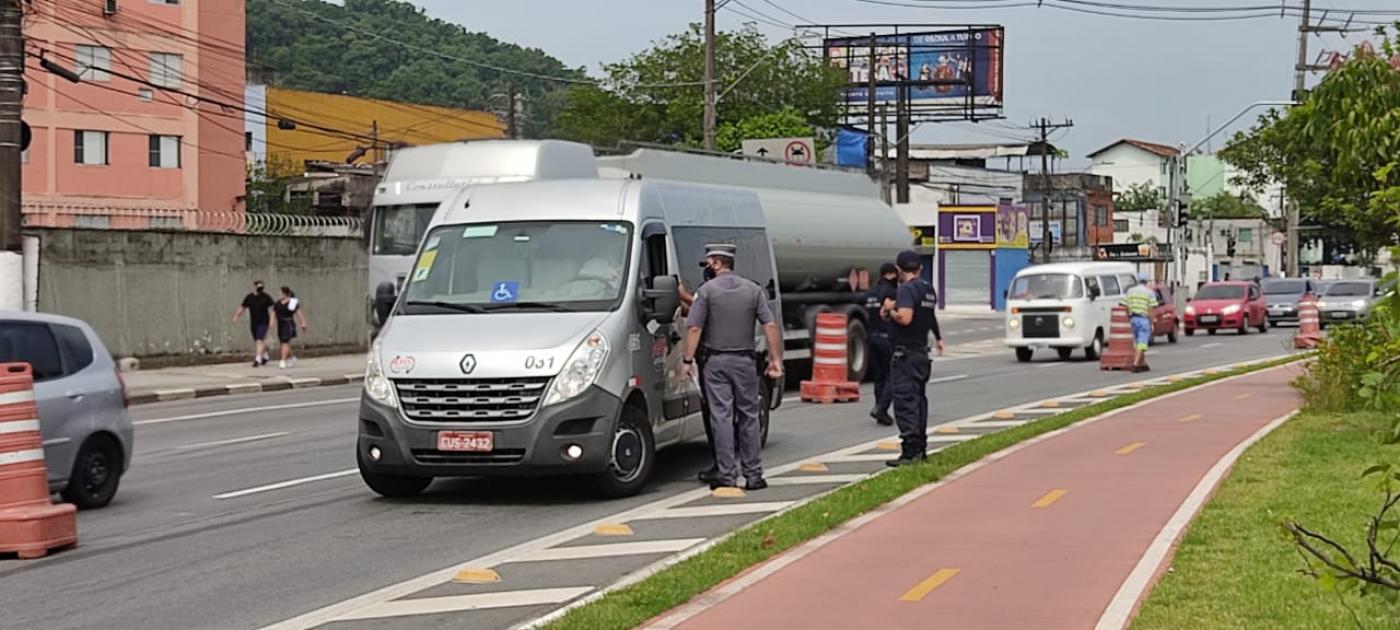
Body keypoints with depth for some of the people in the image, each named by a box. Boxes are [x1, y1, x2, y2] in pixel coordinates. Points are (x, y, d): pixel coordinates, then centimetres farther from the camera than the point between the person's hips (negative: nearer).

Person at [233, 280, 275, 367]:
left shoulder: (266, 297, -5)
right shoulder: (249, 297, 6)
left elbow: (272, 308, -11)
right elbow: (242, 308, 15)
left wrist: (272, 319, -23)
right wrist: (236, 316, 7)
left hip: (263, 322, -5)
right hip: (253, 323, 5)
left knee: (260, 340, -15)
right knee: (256, 341, 15)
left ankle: (258, 359, -18)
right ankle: (265, 356, 34)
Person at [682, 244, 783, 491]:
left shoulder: (706, 290, -5)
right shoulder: (753, 290, 5)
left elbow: (694, 328, -10)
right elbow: (770, 326, 0)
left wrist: (687, 360, -5)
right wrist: (776, 359, 4)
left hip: (716, 361, -3)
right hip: (744, 360, 3)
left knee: (721, 417, -2)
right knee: (748, 417, 9)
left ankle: (727, 475, -4)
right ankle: (753, 475, 10)